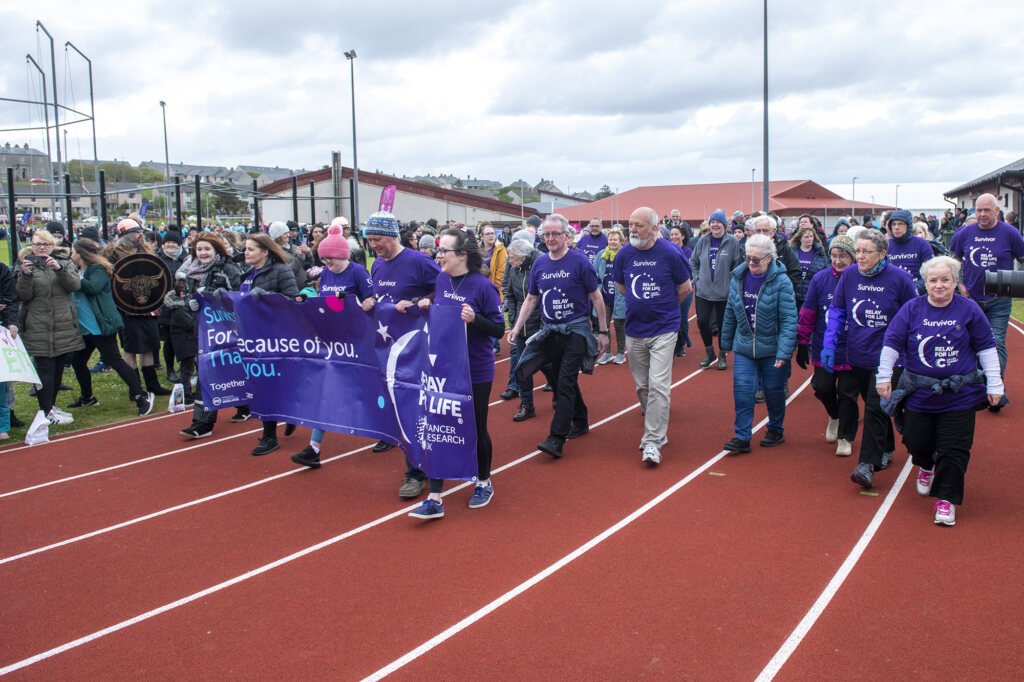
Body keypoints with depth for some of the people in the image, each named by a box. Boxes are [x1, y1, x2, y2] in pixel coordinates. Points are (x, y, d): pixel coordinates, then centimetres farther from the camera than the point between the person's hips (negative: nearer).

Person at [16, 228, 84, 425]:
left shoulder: (64, 262, 8)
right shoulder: (25, 265, 4)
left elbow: (75, 284, -9)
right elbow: (22, 296, -5)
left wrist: (59, 269, -24)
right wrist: (26, 275, -21)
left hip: (64, 326, 3)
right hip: (38, 328, -3)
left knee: (58, 367, 12)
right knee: (45, 368, -8)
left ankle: (51, 405, 26)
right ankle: (47, 412, -4)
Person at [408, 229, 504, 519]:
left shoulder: (482, 286, -14)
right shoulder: (439, 279, 2)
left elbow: (499, 329, -12)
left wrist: (474, 319, -28)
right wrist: (425, 307, -2)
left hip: (476, 372, -4)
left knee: (476, 429, 10)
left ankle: (484, 483, 34)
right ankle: (434, 499, 6)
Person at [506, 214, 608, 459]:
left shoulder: (579, 261, -9)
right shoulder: (539, 264, 5)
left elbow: (596, 297, -4)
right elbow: (531, 299, 13)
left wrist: (603, 331, -3)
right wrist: (517, 326, 3)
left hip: (576, 330, -5)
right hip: (549, 331, 6)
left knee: (566, 382, -10)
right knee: (563, 379, 14)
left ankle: (556, 439, -12)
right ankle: (580, 422, 33)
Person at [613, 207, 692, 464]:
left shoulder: (670, 253, -10)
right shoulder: (624, 254, -1)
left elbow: (685, 289, 3)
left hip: (663, 329, -4)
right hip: (634, 330, 4)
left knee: (658, 385, -11)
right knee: (642, 386, 12)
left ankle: (653, 442, -8)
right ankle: (658, 430, 30)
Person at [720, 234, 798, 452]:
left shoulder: (781, 281, -14)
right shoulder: (738, 278, 1)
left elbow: (789, 320, -15)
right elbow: (730, 313, 11)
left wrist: (784, 352, -20)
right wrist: (726, 342, 16)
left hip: (771, 348, -3)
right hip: (744, 347, 3)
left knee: (774, 391, 12)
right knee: (742, 390, -5)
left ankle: (775, 430, 32)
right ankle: (742, 437, 1)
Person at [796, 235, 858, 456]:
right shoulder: (820, 279, -2)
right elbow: (808, 313, 3)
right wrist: (802, 342, 3)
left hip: (851, 352, -2)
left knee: (847, 393, 4)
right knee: (822, 388, 3)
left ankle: (845, 438, 21)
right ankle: (835, 416, 36)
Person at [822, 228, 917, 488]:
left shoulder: (900, 279, -12)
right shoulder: (849, 275, -3)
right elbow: (836, 311, 6)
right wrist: (829, 344, -3)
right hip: (858, 355, 4)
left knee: (875, 407, -10)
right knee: (874, 405, 18)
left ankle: (867, 464, -7)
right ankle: (886, 449, 37)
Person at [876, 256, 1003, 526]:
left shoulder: (969, 310, -1)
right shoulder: (911, 309, -1)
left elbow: (986, 348, 4)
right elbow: (892, 343, 2)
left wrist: (994, 384, 3)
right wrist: (884, 377, -1)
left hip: (959, 395, -1)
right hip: (918, 392, 1)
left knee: (954, 449, -3)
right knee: (916, 442, 6)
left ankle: (946, 499, 8)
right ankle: (926, 466, 41)